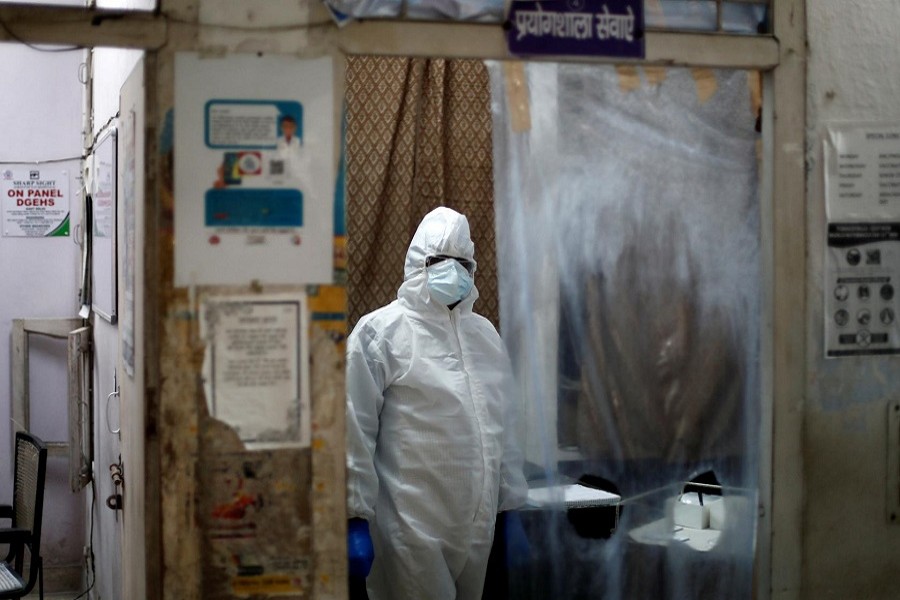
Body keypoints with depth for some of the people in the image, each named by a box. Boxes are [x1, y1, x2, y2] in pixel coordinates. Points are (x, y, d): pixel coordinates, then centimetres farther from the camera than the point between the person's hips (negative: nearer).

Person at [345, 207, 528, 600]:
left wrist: (510, 507, 16)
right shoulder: (380, 332, -6)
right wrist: (356, 518, -12)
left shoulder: (485, 333, 15)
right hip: (413, 529, -6)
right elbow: (354, 433, -10)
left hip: (477, 526, 6)